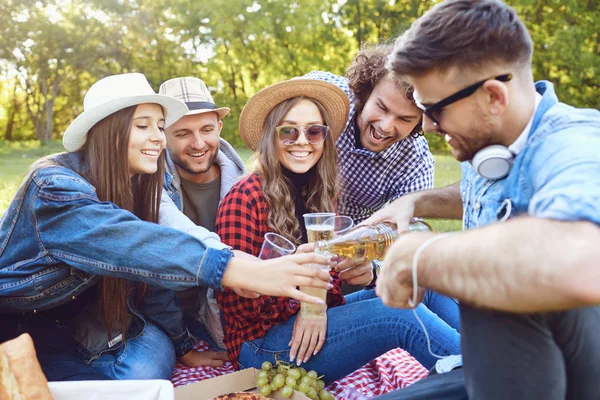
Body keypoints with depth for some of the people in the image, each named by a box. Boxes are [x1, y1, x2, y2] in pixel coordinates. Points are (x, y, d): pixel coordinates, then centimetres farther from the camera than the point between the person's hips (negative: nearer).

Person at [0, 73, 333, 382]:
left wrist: (181, 344, -3)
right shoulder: (53, 185, -27)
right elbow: (128, 242, -45)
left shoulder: (134, 186, -3)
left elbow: (147, 268, -1)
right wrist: (236, 271, -55)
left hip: (81, 317, 5)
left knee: (149, 367, -23)